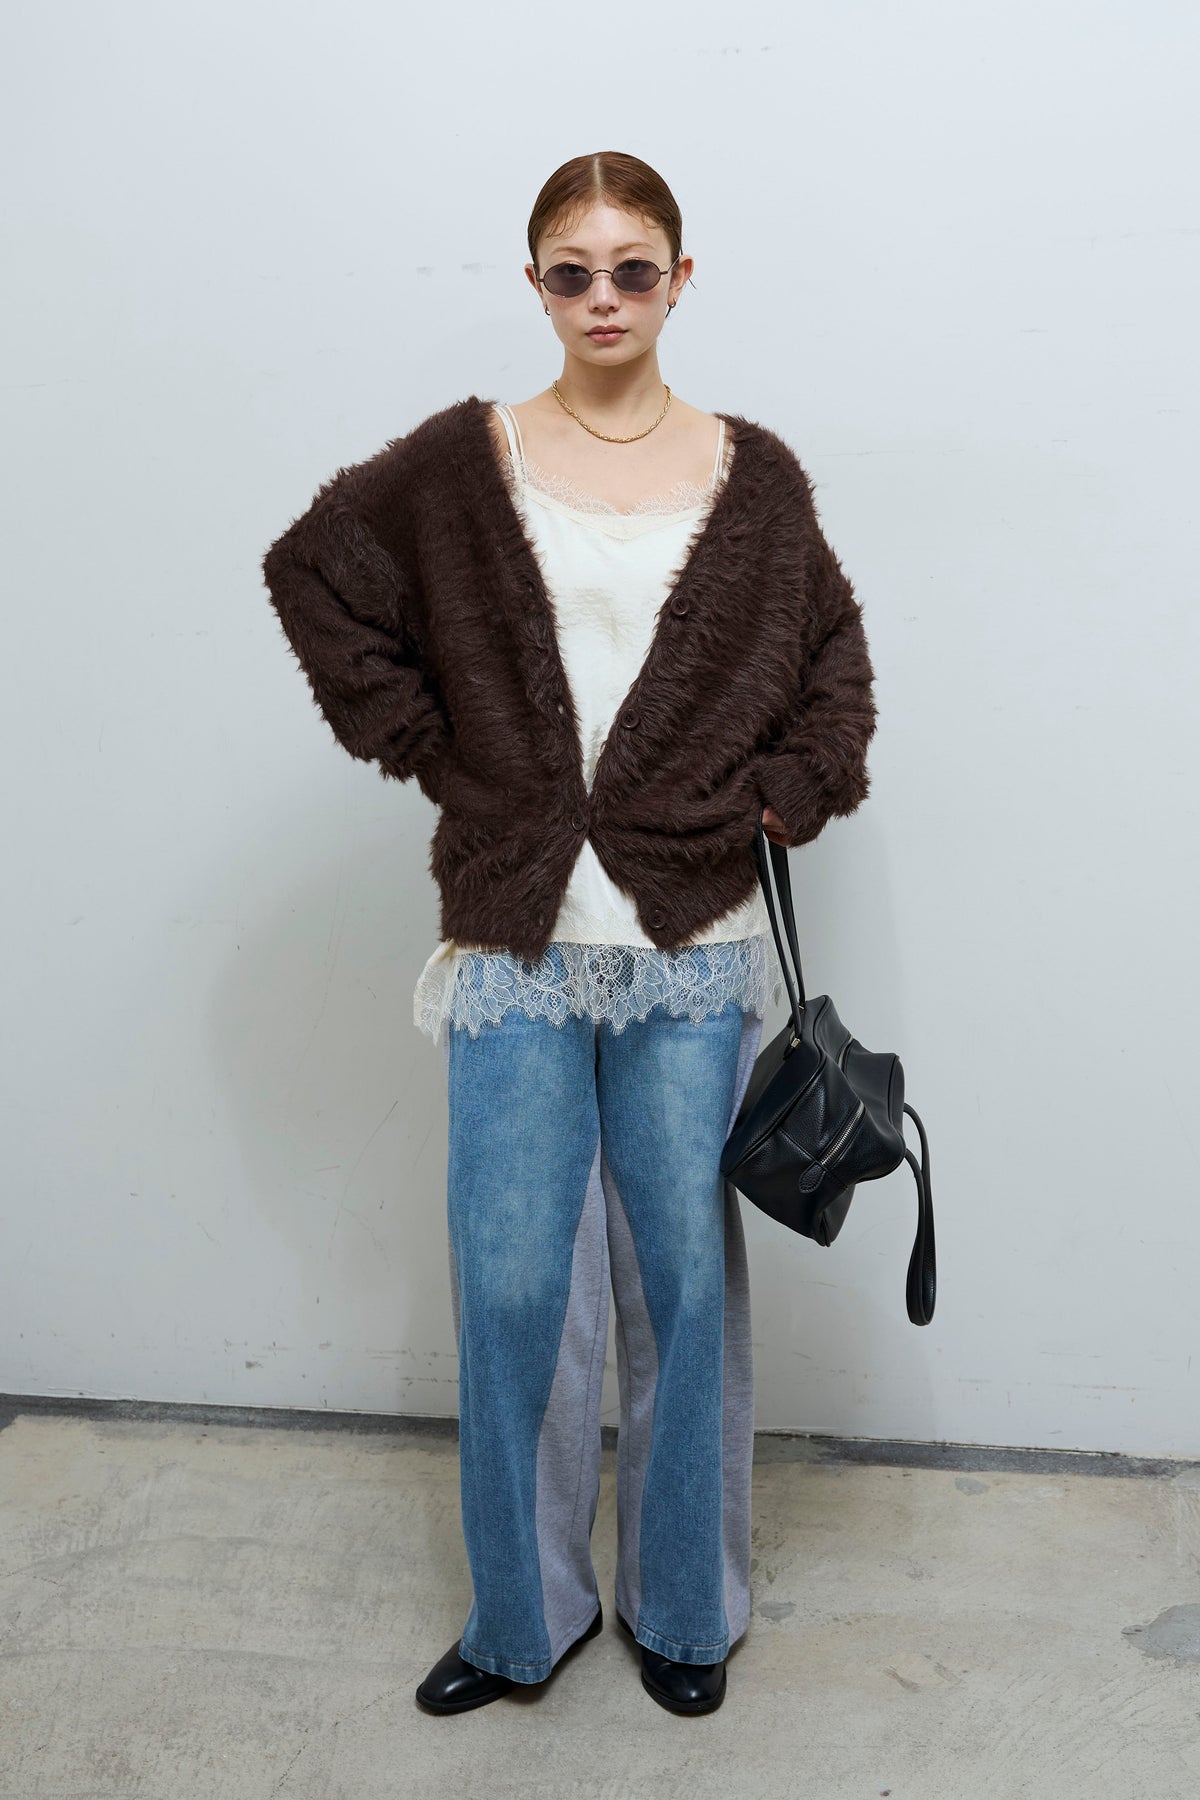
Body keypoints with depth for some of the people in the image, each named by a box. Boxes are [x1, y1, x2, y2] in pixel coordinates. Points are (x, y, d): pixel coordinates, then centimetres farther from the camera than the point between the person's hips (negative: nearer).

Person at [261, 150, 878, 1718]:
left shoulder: (752, 476, 6)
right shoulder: (461, 466, 3)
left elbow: (834, 663, 14)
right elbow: (316, 576, 10)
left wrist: (787, 797, 0)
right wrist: (430, 748, 2)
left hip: (691, 949, 0)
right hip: (517, 946, 0)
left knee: (687, 1283, 9)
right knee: (514, 1286, 6)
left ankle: (686, 1607, 31)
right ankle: (525, 1612, 29)